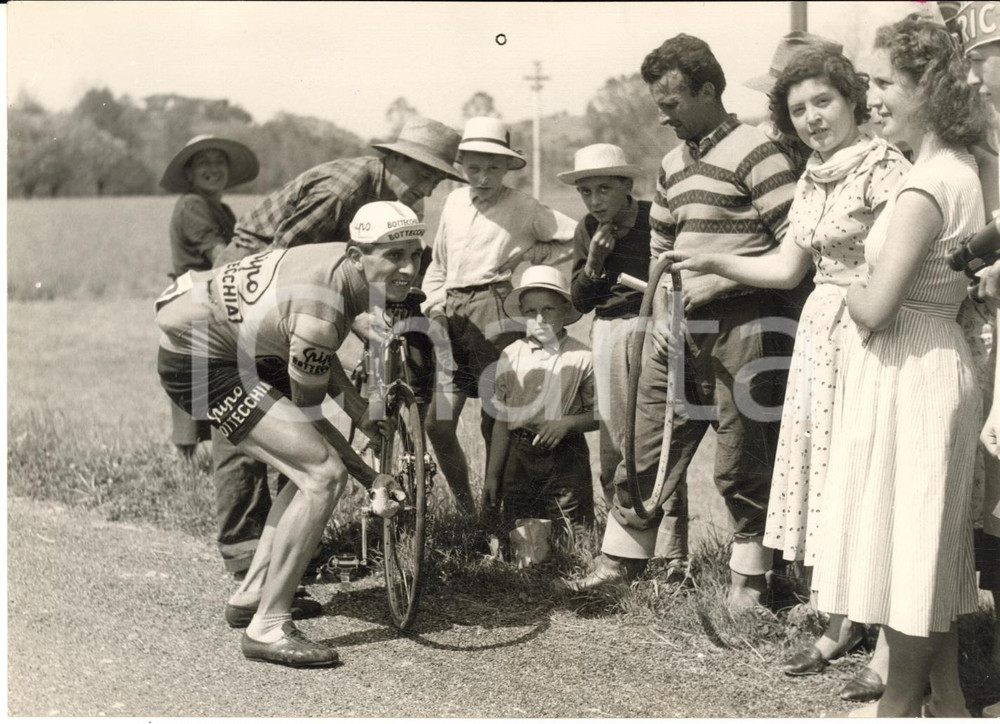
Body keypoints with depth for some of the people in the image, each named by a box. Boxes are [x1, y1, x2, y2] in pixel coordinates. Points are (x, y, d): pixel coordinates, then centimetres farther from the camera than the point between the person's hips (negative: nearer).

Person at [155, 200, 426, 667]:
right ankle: (268, 628, -14)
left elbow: (318, 354, 14)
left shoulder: (342, 268, -4)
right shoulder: (320, 312, -30)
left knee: (313, 465, 15)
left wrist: (362, 413, 3)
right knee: (325, 475, -17)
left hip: (228, 344, 10)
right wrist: (371, 480, -9)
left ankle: (253, 593, 25)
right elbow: (307, 413, -17)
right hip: (198, 364, -10)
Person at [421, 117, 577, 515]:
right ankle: (466, 510, 16)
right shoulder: (454, 201, 16)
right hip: (452, 318, 5)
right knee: (437, 423, 0)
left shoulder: (524, 208, 1)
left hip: (496, 317, -5)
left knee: (493, 424, -5)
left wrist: (532, 254, -2)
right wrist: (433, 303, 11)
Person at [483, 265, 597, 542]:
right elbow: (501, 419, 7)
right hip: (520, 456, 2)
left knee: (573, 534, -3)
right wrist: (492, 474, 6)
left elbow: (599, 414, 2)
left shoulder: (582, 357, -4)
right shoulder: (511, 356, 3)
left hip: (566, 458, -2)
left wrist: (567, 423, -18)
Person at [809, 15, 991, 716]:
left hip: (907, 371, -10)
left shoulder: (924, 189, -22)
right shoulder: (962, 167, 7)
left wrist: (851, 292, -4)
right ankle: (948, 697, 27)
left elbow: (876, 308, -25)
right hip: (937, 355, 10)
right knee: (929, 541, 17)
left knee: (903, 535, 3)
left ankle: (902, 700, 17)